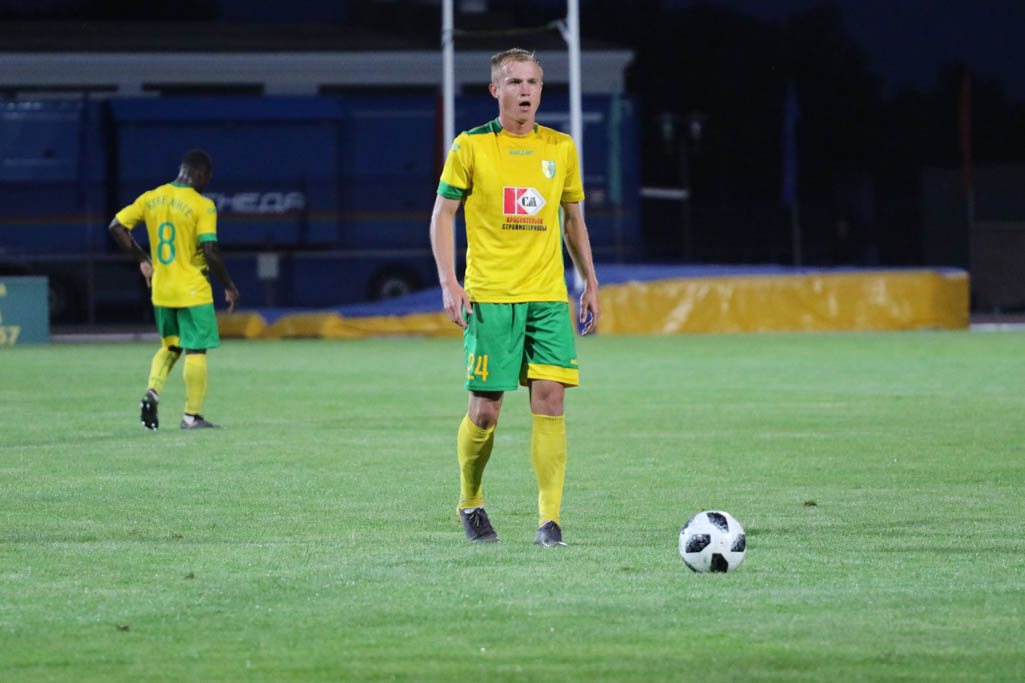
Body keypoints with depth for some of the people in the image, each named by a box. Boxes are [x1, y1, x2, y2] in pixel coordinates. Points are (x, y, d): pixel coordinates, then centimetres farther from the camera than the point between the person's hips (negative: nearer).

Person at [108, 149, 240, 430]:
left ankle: (152, 391, -1)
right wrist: (229, 286, -7)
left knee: (170, 345, 21)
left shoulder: (150, 198, 3)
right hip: (193, 291, -6)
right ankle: (192, 415, 5)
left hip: (161, 290, 6)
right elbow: (210, 251, -19)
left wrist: (142, 259, 15)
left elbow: (117, 227, 4)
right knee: (196, 351, 3)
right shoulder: (202, 206, -14)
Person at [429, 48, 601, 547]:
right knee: (485, 409, -3)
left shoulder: (560, 149, 10)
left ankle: (550, 519, -9)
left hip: (548, 298, 3)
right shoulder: (471, 147, 0)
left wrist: (590, 283, 16)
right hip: (489, 298, -3)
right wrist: (448, 282, -7)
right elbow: (442, 214, 3)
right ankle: (470, 502, 21)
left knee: (550, 397, -10)